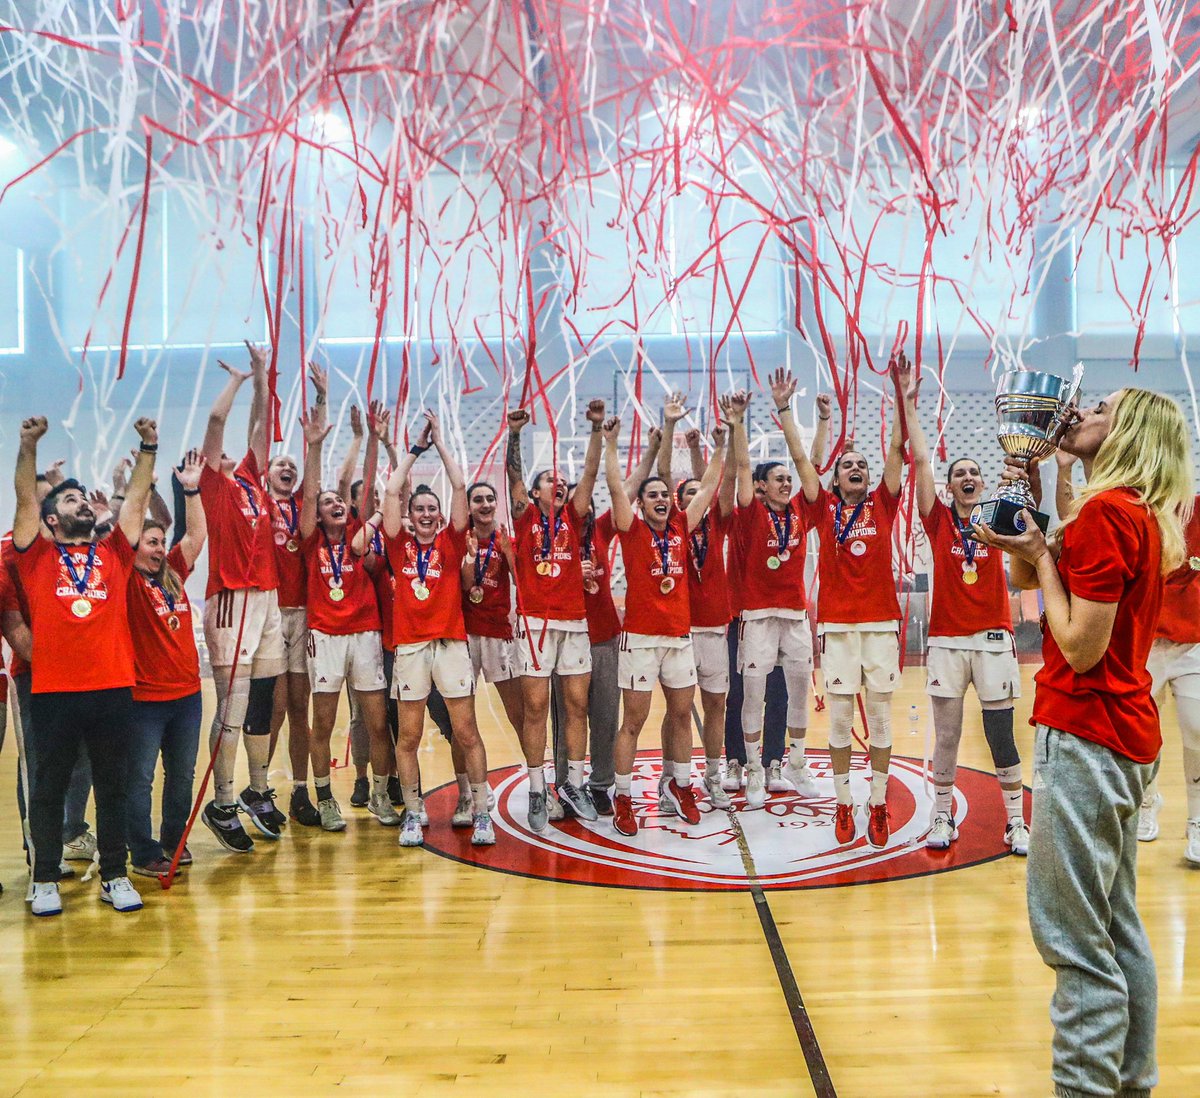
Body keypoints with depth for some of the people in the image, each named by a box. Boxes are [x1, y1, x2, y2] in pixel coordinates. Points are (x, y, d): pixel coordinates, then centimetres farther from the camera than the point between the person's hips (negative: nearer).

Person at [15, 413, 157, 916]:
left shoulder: (113, 553, 13)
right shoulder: (38, 556, 8)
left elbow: (136, 500, 10)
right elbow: (26, 500, -2)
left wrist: (148, 449, 4)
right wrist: (28, 446, -12)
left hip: (113, 689, 2)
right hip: (53, 691, -2)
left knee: (112, 786, 10)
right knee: (49, 787, 9)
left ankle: (114, 876, 21)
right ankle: (45, 880, 22)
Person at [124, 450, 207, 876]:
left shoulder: (174, 575, 9)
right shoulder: (129, 579, -6)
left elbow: (197, 535, 9)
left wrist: (191, 489, 2)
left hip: (187, 693, 6)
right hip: (144, 698, -6)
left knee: (182, 774, 16)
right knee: (140, 778, 3)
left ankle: (174, 840, 31)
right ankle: (144, 853, 13)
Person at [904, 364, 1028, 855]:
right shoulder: (939, 522, 2)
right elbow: (921, 460, -2)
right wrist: (908, 404, -4)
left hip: (993, 639, 1)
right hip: (946, 641, 0)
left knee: (1001, 736, 4)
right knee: (946, 736, 6)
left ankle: (1016, 822, 17)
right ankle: (942, 817, 19)